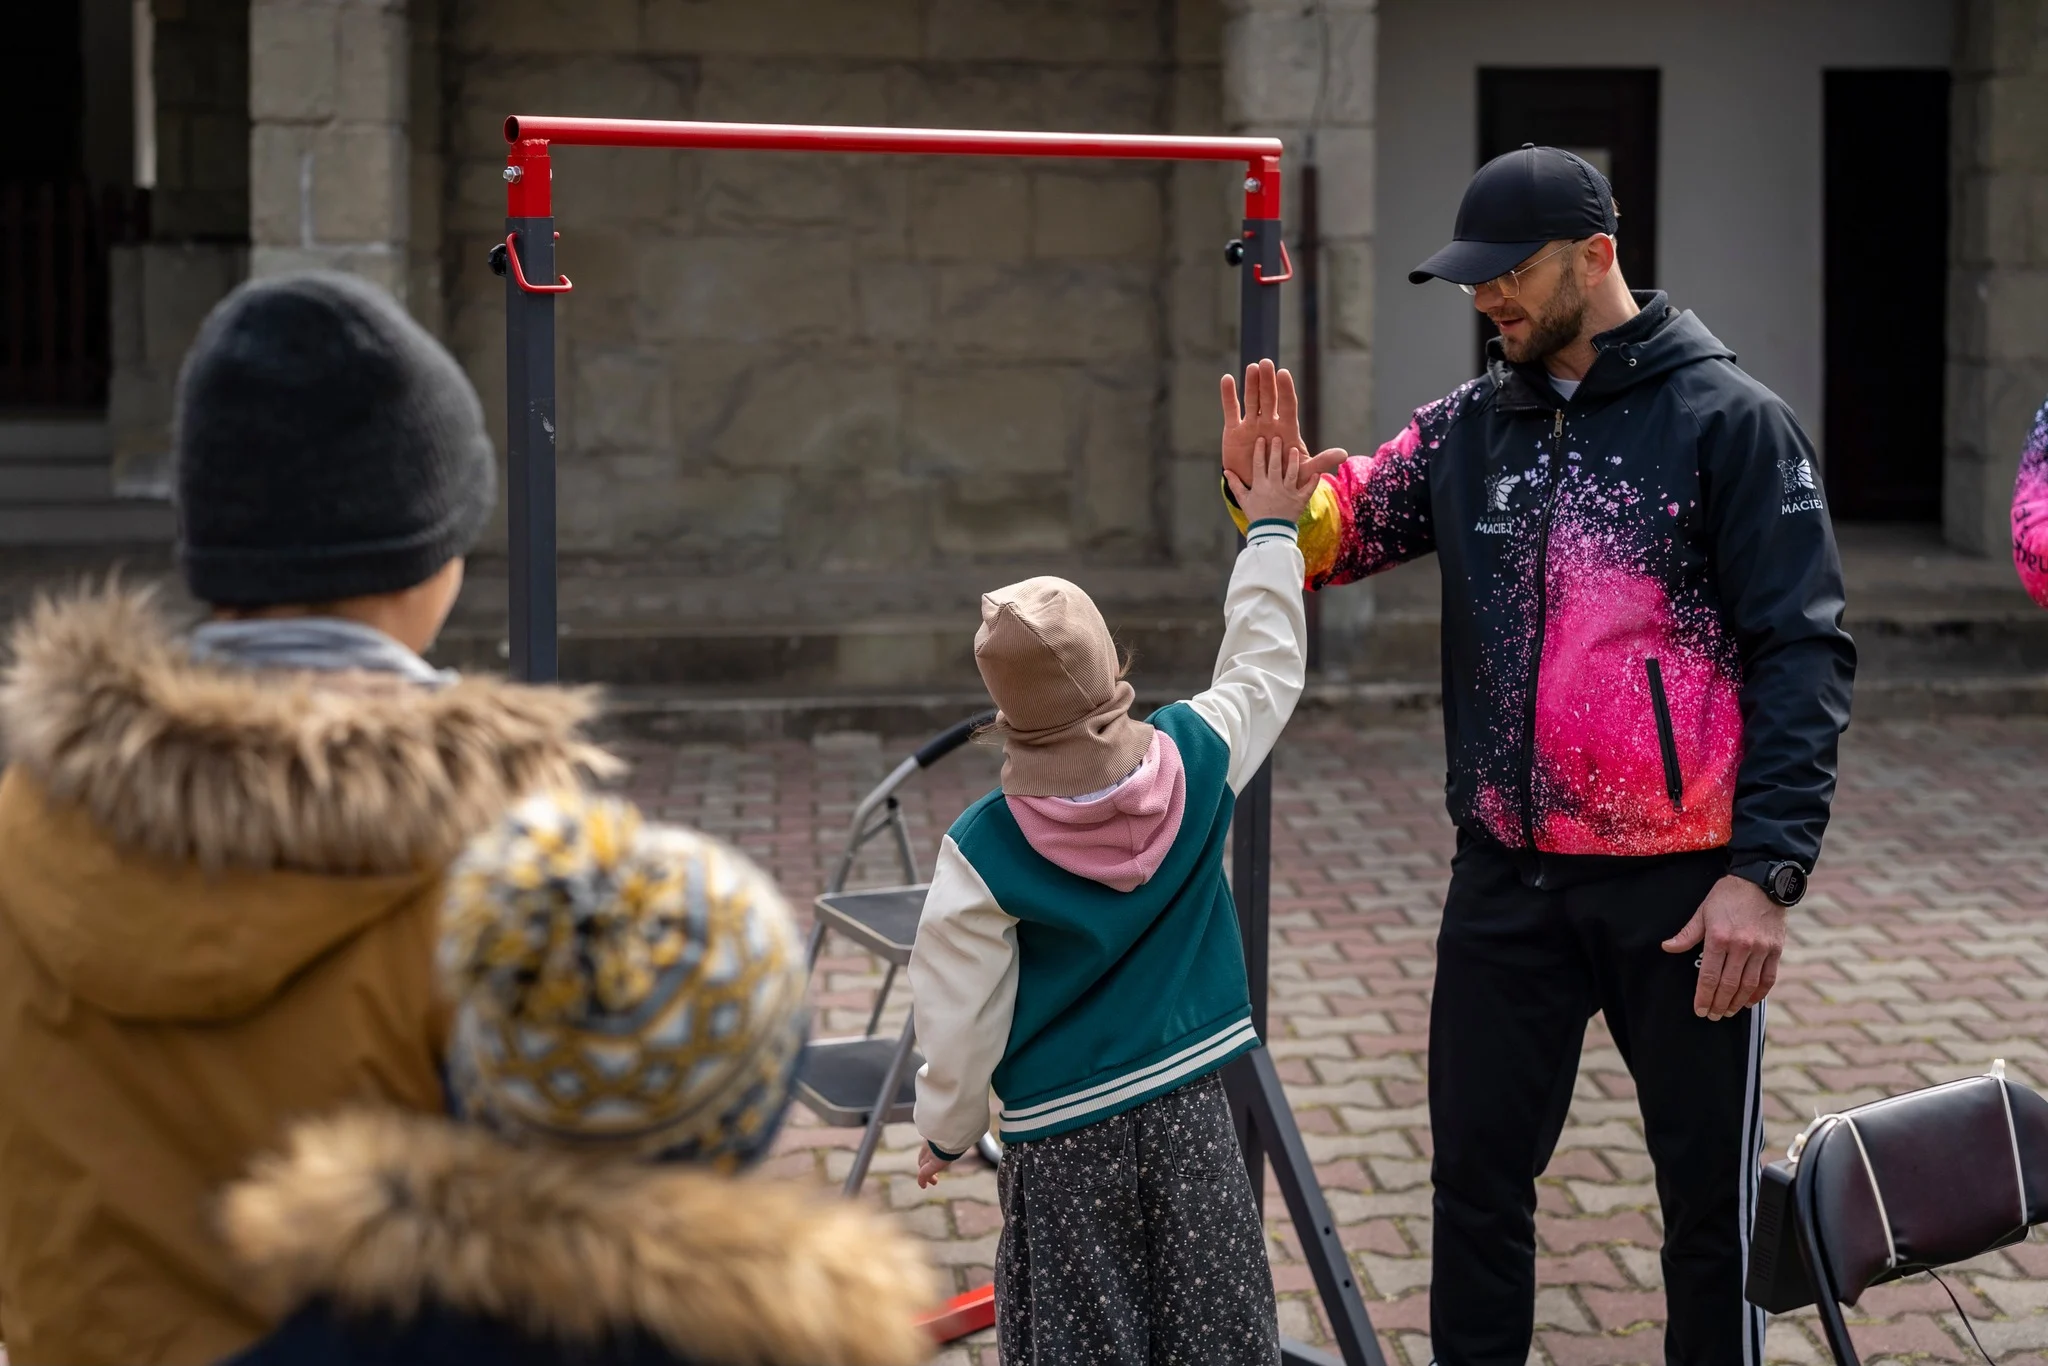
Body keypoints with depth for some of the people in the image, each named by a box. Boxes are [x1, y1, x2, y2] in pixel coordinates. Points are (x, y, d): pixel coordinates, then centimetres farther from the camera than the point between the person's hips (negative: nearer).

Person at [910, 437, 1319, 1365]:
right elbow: (1267, 668, 9)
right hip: (1187, 1107, 3)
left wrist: (945, 1133, 7)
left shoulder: (982, 852, -17)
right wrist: (1271, 531, 19)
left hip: (1063, 1137, -2)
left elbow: (961, 1021, -10)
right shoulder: (1194, 761, -11)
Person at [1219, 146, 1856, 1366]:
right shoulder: (1473, 426, 7)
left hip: (1679, 887, -4)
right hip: (1506, 879, 4)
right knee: (1477, 1173, 13)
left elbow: (1804, 655, -11)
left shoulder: (1726, 420, -8)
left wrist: (1766, 873, -19)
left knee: (1709, 1197, 10)